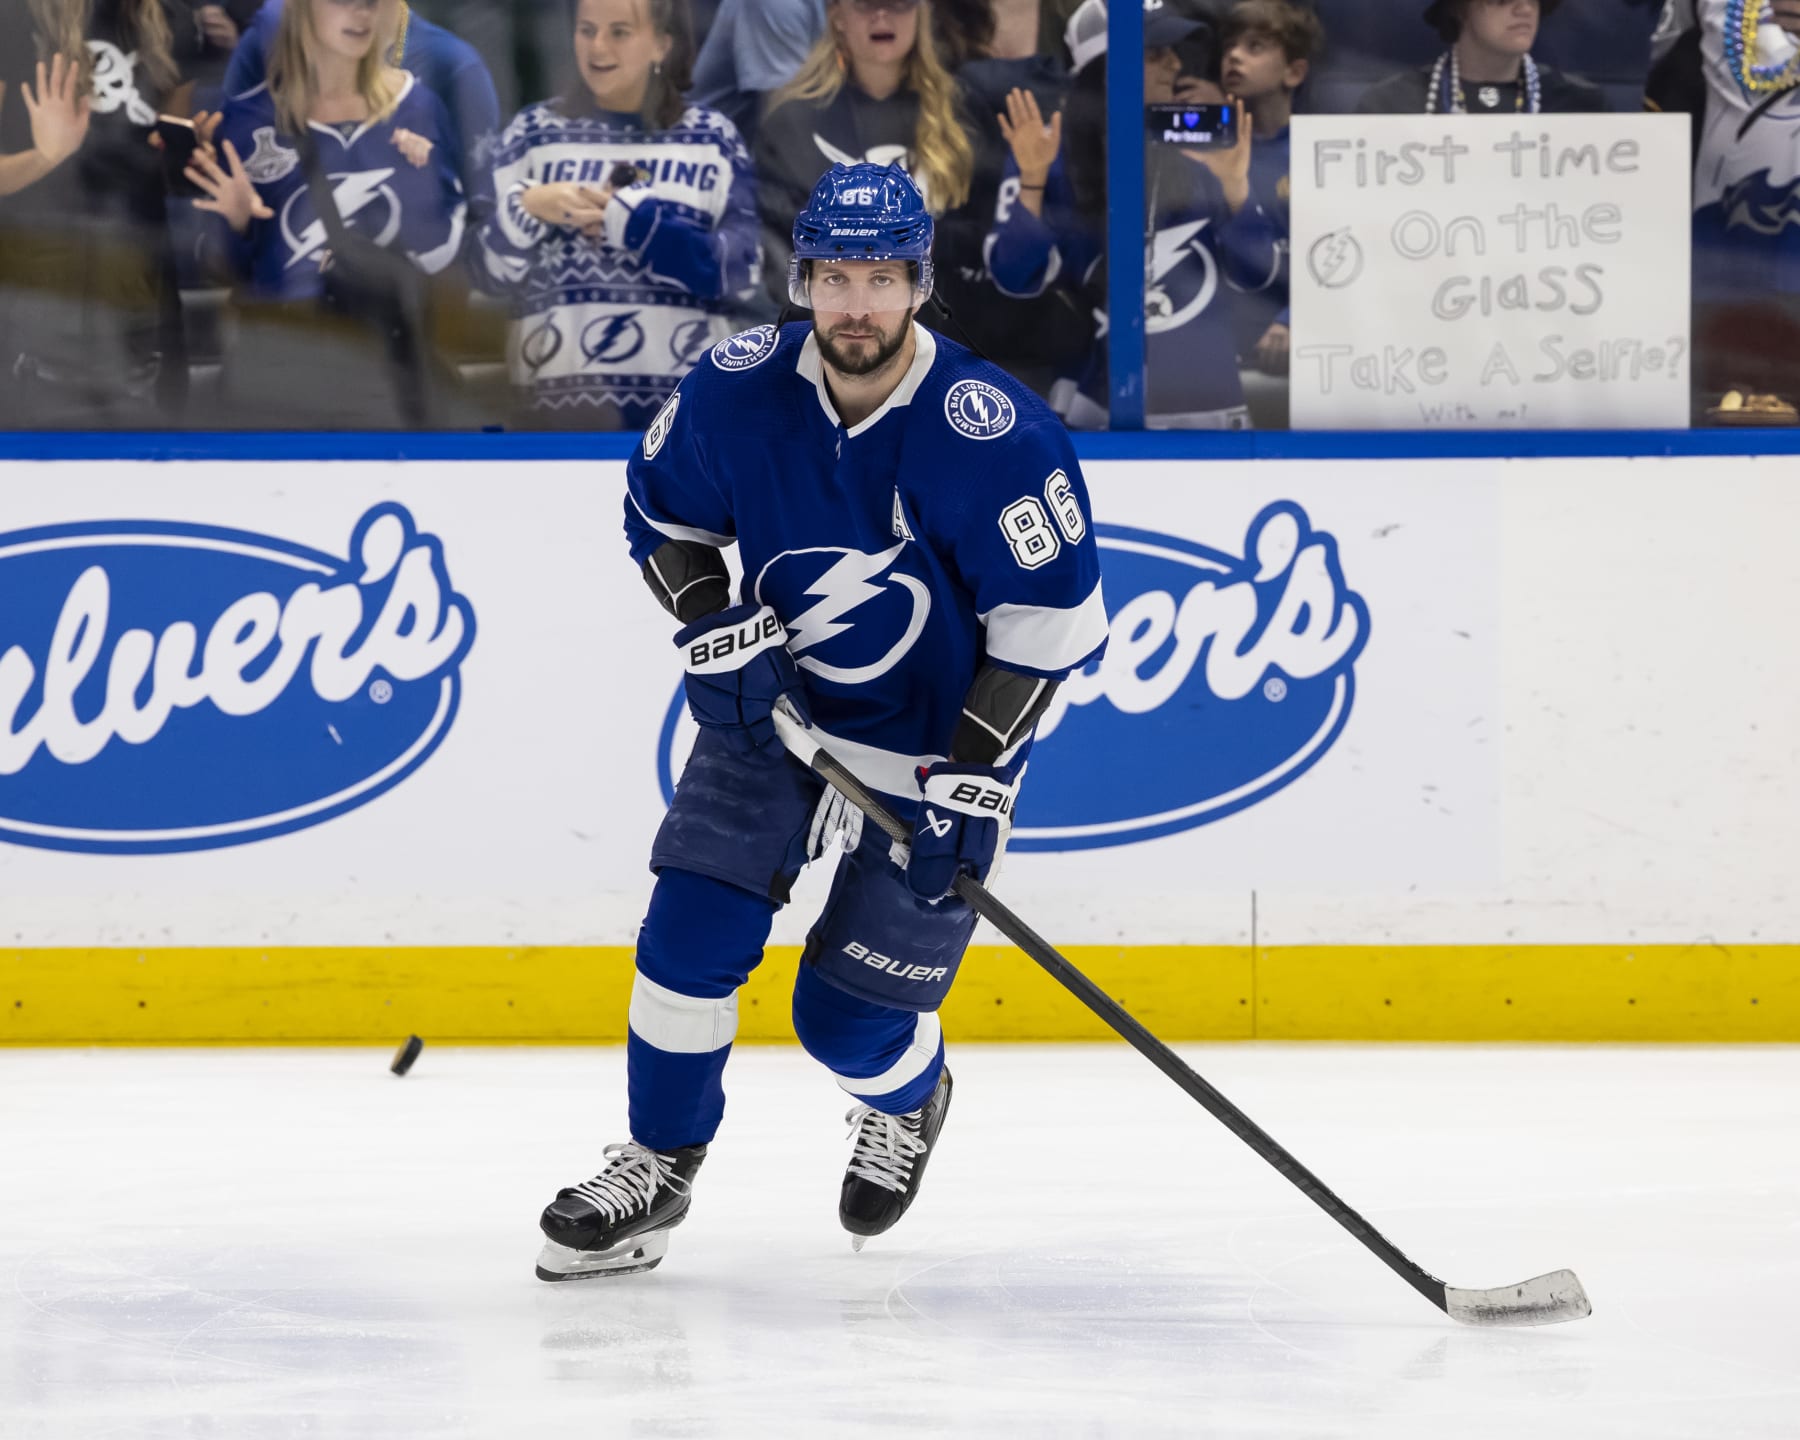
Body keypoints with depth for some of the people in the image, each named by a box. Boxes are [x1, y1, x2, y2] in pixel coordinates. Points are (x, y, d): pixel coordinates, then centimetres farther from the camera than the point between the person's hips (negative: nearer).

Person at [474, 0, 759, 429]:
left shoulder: (712, 138, 6)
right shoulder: (536, 132, 9)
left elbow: (741, 271, -5)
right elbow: (490, 270, 6)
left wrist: (628, 220, -13)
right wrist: (527, 209, -13)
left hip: (685, 395, 0)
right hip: (559, 392, 1)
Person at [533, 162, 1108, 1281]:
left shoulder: (994, 435, -25)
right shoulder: (736, 392, -14)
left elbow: (1055, 612, -18)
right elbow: (663, 512, 6)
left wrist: (973, 773, -22)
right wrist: (711, 619, -11)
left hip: (931, 737, -3)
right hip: (773, 702, 3)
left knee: (848, 1016, -3)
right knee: (692, 933, -10)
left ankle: (909, 1102, 34)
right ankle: (657, 1169, 10)